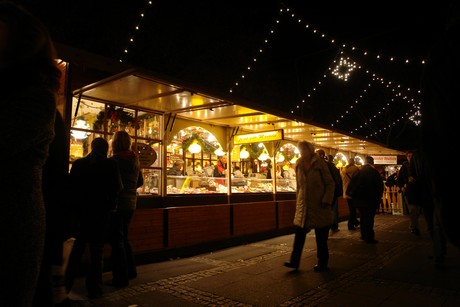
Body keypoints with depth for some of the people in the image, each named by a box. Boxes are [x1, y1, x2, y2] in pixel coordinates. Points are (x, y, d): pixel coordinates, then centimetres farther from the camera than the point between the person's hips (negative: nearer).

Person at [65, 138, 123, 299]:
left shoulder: (78, 163, 0)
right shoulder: (110, 164, -9)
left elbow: (71, 186, 1)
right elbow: (117, 187, -10)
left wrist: (76, 206, 12)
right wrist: (111, 204, 5)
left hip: (81, 211, 3)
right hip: (100, 212, -3)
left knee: (77, 248, 19)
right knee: (97, 250, 6)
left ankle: (67, 284, 24)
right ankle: (94, 288, 10)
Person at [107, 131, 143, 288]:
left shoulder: (114, 160, -15)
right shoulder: (135, 159, 6)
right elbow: (140, 182, 14)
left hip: (117, 203, -7)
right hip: (131, 203, 7)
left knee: (117, 240, 2)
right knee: (123, 238, 21)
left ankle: (121, 278, 8)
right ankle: (130, 271, 29)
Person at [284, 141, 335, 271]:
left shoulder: (319, 163, -8)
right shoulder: (299, 165, 7)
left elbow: (330, 183, -6)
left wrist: (326, 201, -15)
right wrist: (297, 201, 13)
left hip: (319, 205, -4)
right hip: (303, 205, 4)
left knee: (321, 236, 7)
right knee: (299, 233, 1)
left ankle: (322, 263, 21)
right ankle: (294, 261, 7)